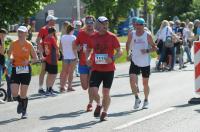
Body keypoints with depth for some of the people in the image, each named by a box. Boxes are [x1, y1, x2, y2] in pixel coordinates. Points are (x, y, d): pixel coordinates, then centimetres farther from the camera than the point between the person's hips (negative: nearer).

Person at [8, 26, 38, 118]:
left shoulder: (29, 45, -4)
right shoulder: (13, 44, 0)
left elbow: (35, 58, 2)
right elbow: (10, 54, 15)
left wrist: (28, 61, -17)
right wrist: (11, 58, -7)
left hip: (26, 70, -1)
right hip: (15, 70, 1)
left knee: (23, 95, 1)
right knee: (14, 94, -9)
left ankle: (24, 111, 23)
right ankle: (20, 102, 26)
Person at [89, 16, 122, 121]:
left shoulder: (112, 37, -4)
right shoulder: (93, 37, 4)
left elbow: (119, 52, -3)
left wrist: (112, 58, -21)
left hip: (109, 69, -2)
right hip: (96, 68, 2)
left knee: (106, 93, 2)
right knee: (93, 90, -9)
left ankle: (104, 112, 19)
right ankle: (98, 105, 21)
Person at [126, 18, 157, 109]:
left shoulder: (147, 35, -6)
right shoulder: (132, 35, 1)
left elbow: (154, 47, -2)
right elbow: (128, 45, 18)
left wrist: (147, 50, -19)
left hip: (145, 63, -1)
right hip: (135, 61, 1)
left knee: (145, 83, 8)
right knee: (132, 80, -15)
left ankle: (146, 101, 27)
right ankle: (137, 98, 4)